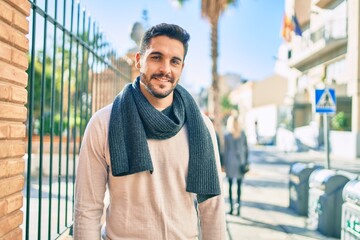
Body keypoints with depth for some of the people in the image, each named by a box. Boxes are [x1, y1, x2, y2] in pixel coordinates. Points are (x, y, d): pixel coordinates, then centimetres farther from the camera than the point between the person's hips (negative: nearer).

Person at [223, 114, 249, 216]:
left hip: (230, 161, -1)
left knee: (230, 185, 5)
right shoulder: (243, 134, 1)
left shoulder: (227, 135, -3)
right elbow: (246, 149, 4)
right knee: (239, 185, 3)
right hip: (240, 161, 1)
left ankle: (231, 207, 8)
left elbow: (225, 150, 0)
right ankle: (238, 207, 5)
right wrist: (246, 161, 10)